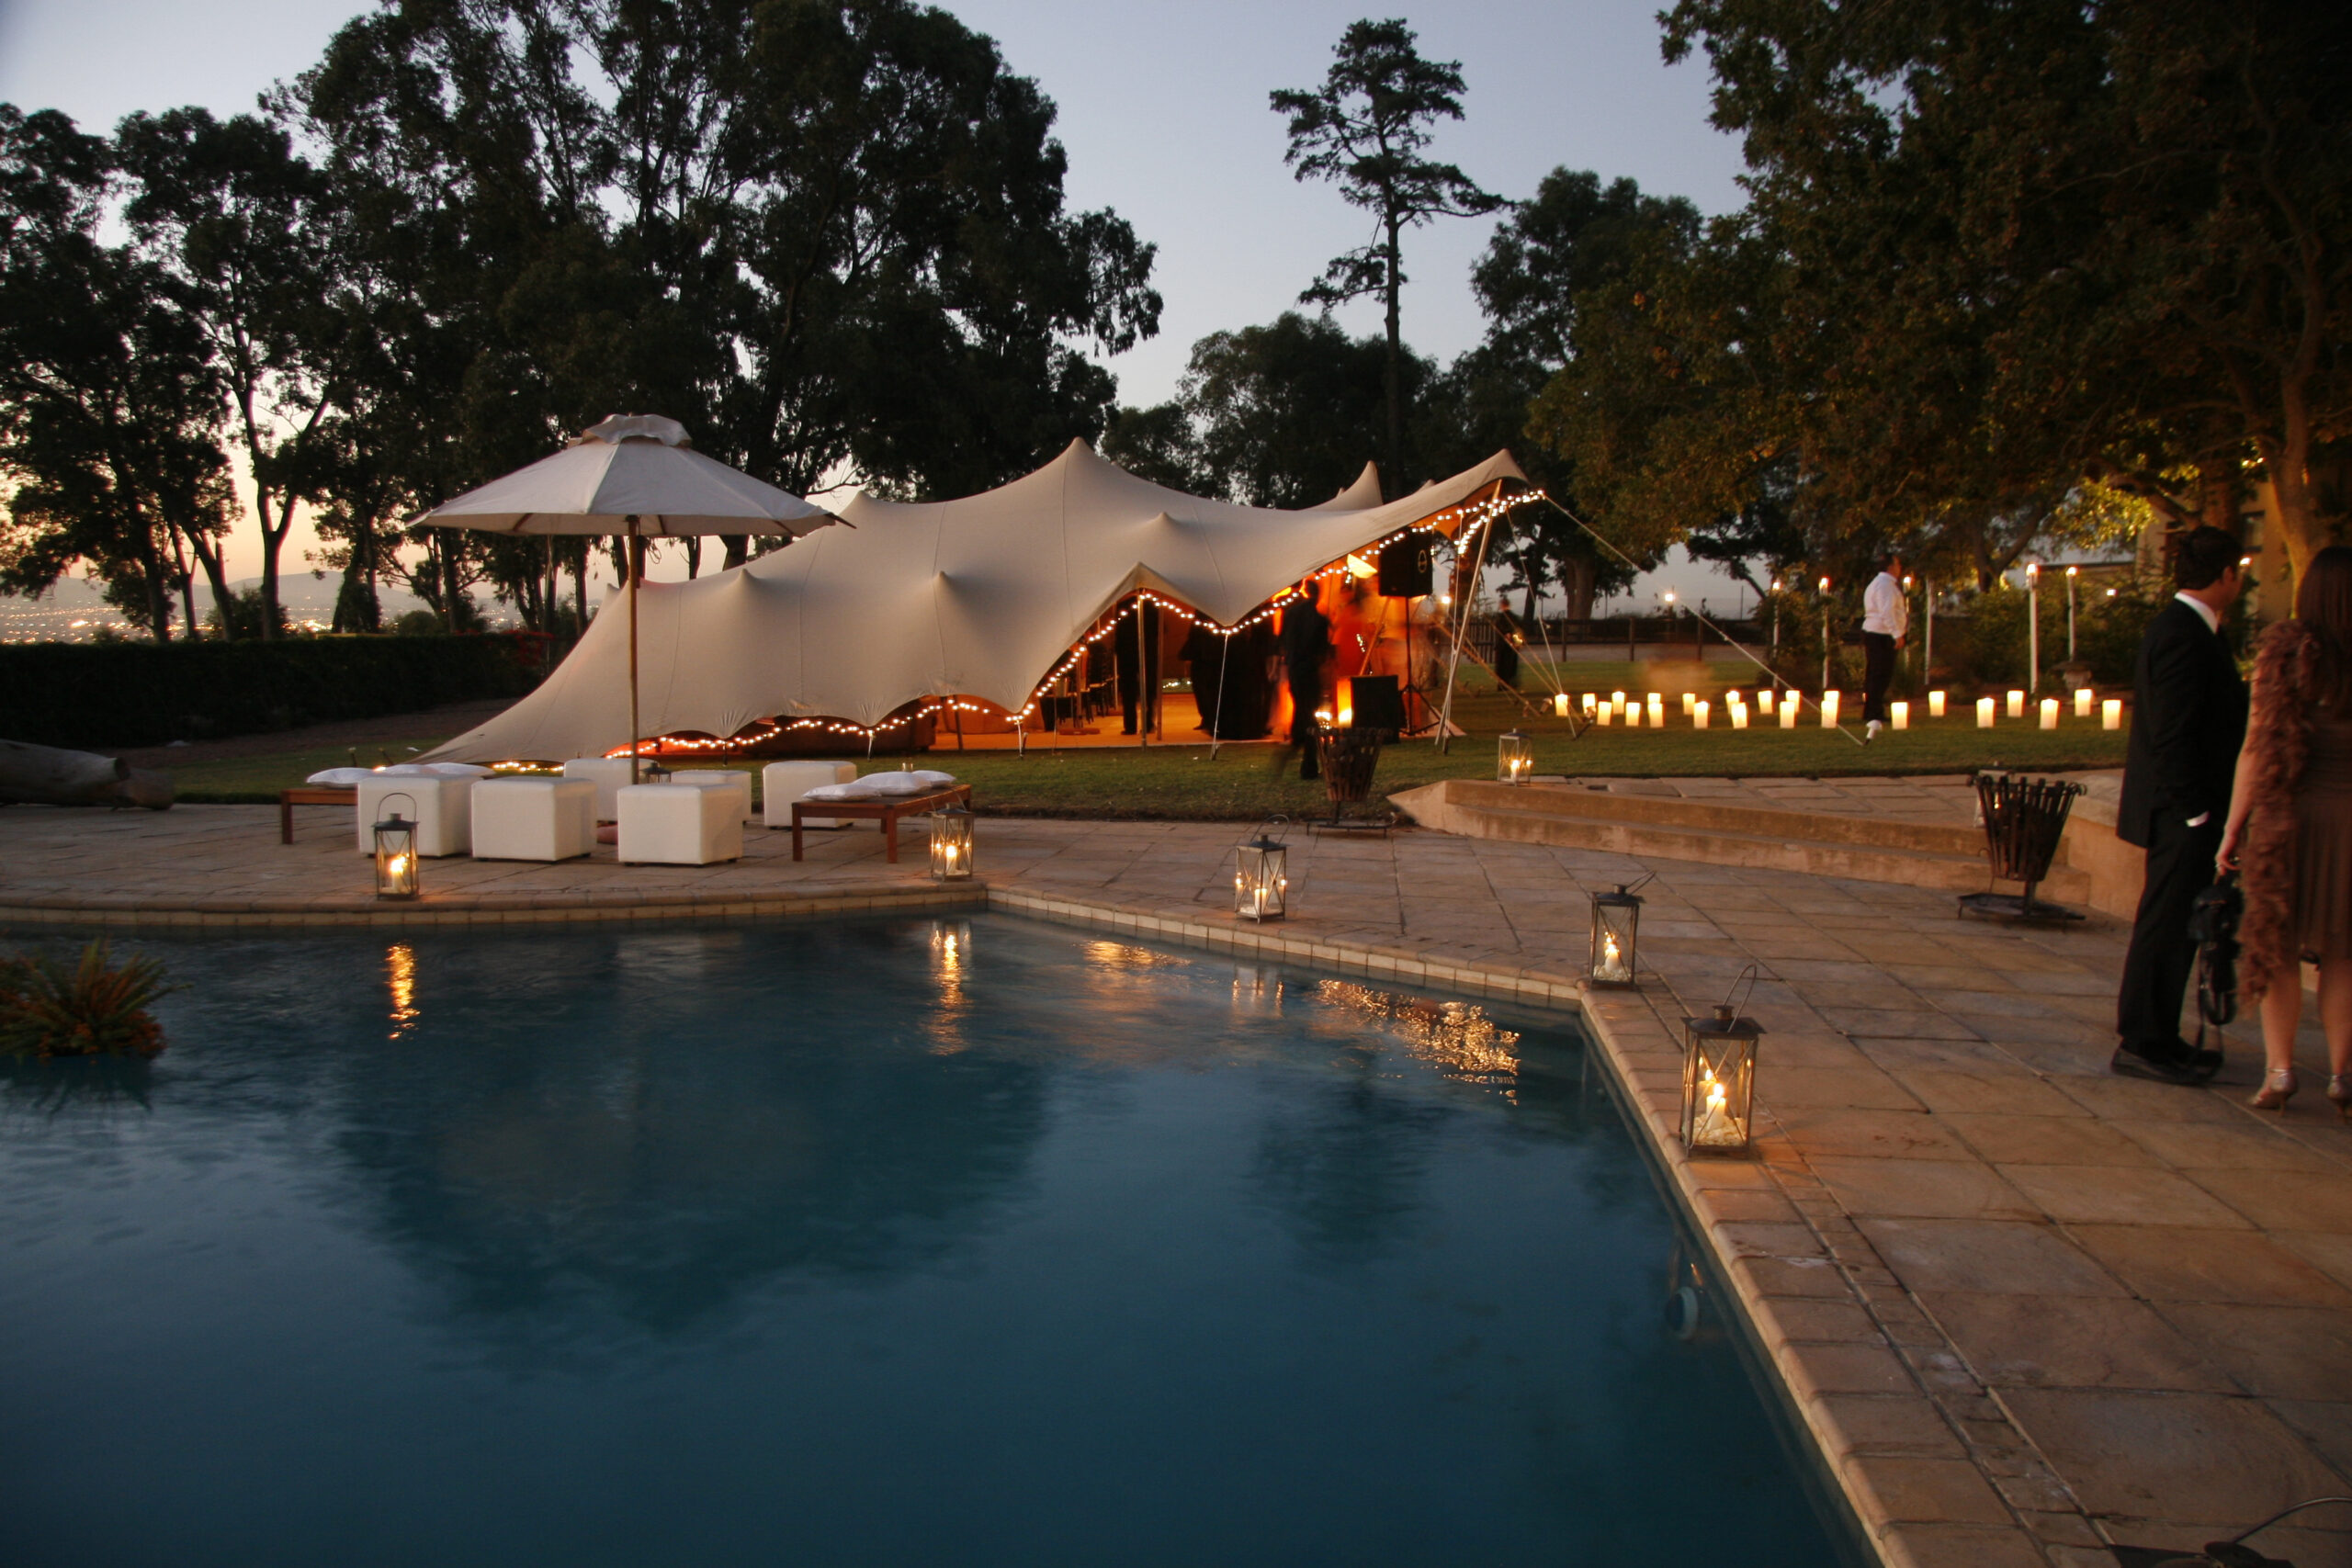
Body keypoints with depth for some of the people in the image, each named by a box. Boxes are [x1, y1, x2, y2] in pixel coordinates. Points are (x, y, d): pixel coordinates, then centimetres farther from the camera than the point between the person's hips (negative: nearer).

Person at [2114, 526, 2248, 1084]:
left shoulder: (2185, 626, 14)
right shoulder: (2183, 635, -18)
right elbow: (2173, 733, -22)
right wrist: (2195, 809, -21)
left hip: (2187, 807, 11)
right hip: (2183, 809, -11)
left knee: (2173, 926, 16)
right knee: (2168, 926, -4)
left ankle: (2155, 1038, 24)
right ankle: (2145, 1043, 4)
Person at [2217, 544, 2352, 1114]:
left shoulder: (2283, 652, -6)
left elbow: (2256, 747, -6)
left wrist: (2233, 828, -1)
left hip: (2289, 812, -1)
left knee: (2279, 944, 9)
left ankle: (2279, 1070, 7)